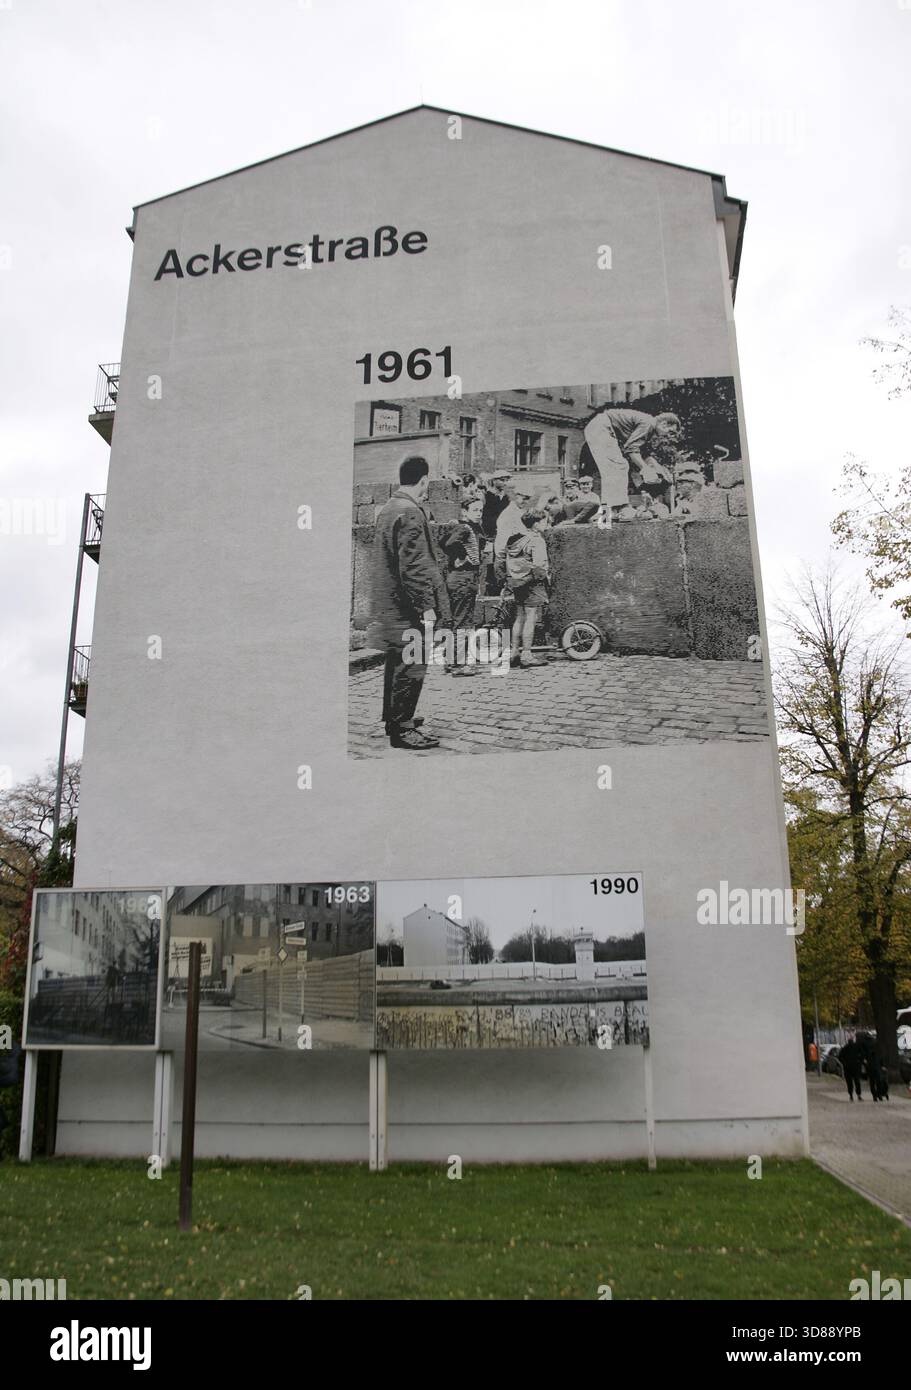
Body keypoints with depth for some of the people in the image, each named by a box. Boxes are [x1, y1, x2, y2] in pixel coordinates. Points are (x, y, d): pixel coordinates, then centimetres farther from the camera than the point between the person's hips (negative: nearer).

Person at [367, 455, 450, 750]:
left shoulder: (386, 509, 12)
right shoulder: (410, 513, -18)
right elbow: (414, 566, -23)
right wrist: (427, 606, -22)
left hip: (387, 603, 10)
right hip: (406, 608, -10)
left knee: (397, 664, 19)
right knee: (412, 667, -5)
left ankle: (394, 718, 30)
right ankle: (402, 729, -1)